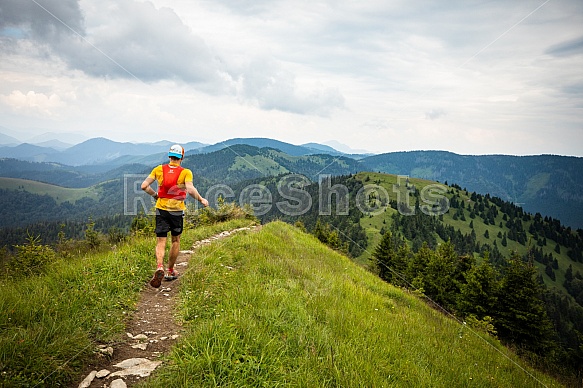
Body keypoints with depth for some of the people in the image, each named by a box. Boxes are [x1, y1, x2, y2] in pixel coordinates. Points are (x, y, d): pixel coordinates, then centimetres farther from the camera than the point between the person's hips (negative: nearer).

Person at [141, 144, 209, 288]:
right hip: (177, 211, -1)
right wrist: (201, 200, -7)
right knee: (175, 241, 16)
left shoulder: (159, 169, 1)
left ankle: (159, 267, -21)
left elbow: (144, 186, -3)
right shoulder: (185, 172, -7)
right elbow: (190, 190, -22)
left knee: (161, 242, 4)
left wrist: (155, 194, 14)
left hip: (161, 209, 1)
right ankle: (170, 271, 24)